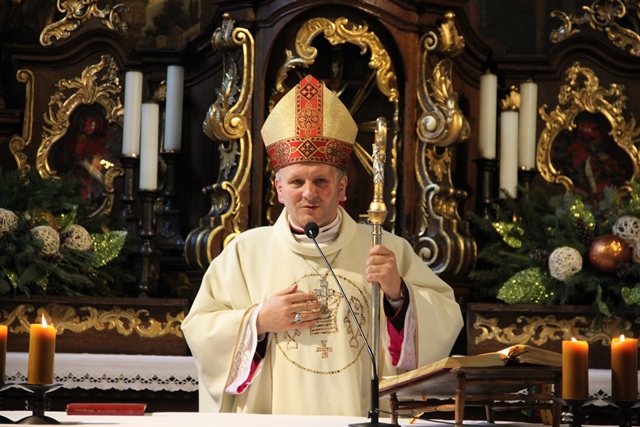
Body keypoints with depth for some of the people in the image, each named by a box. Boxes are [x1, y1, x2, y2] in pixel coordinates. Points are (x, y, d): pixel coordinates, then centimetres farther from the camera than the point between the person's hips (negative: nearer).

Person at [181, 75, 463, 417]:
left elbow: (446, 321, 5)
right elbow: (197, 331, 10)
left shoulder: (387, 250, 10)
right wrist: (259, 321, -4)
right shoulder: (245, 252, 12)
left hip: (364, 420, -2)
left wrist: (399, 293, -10)